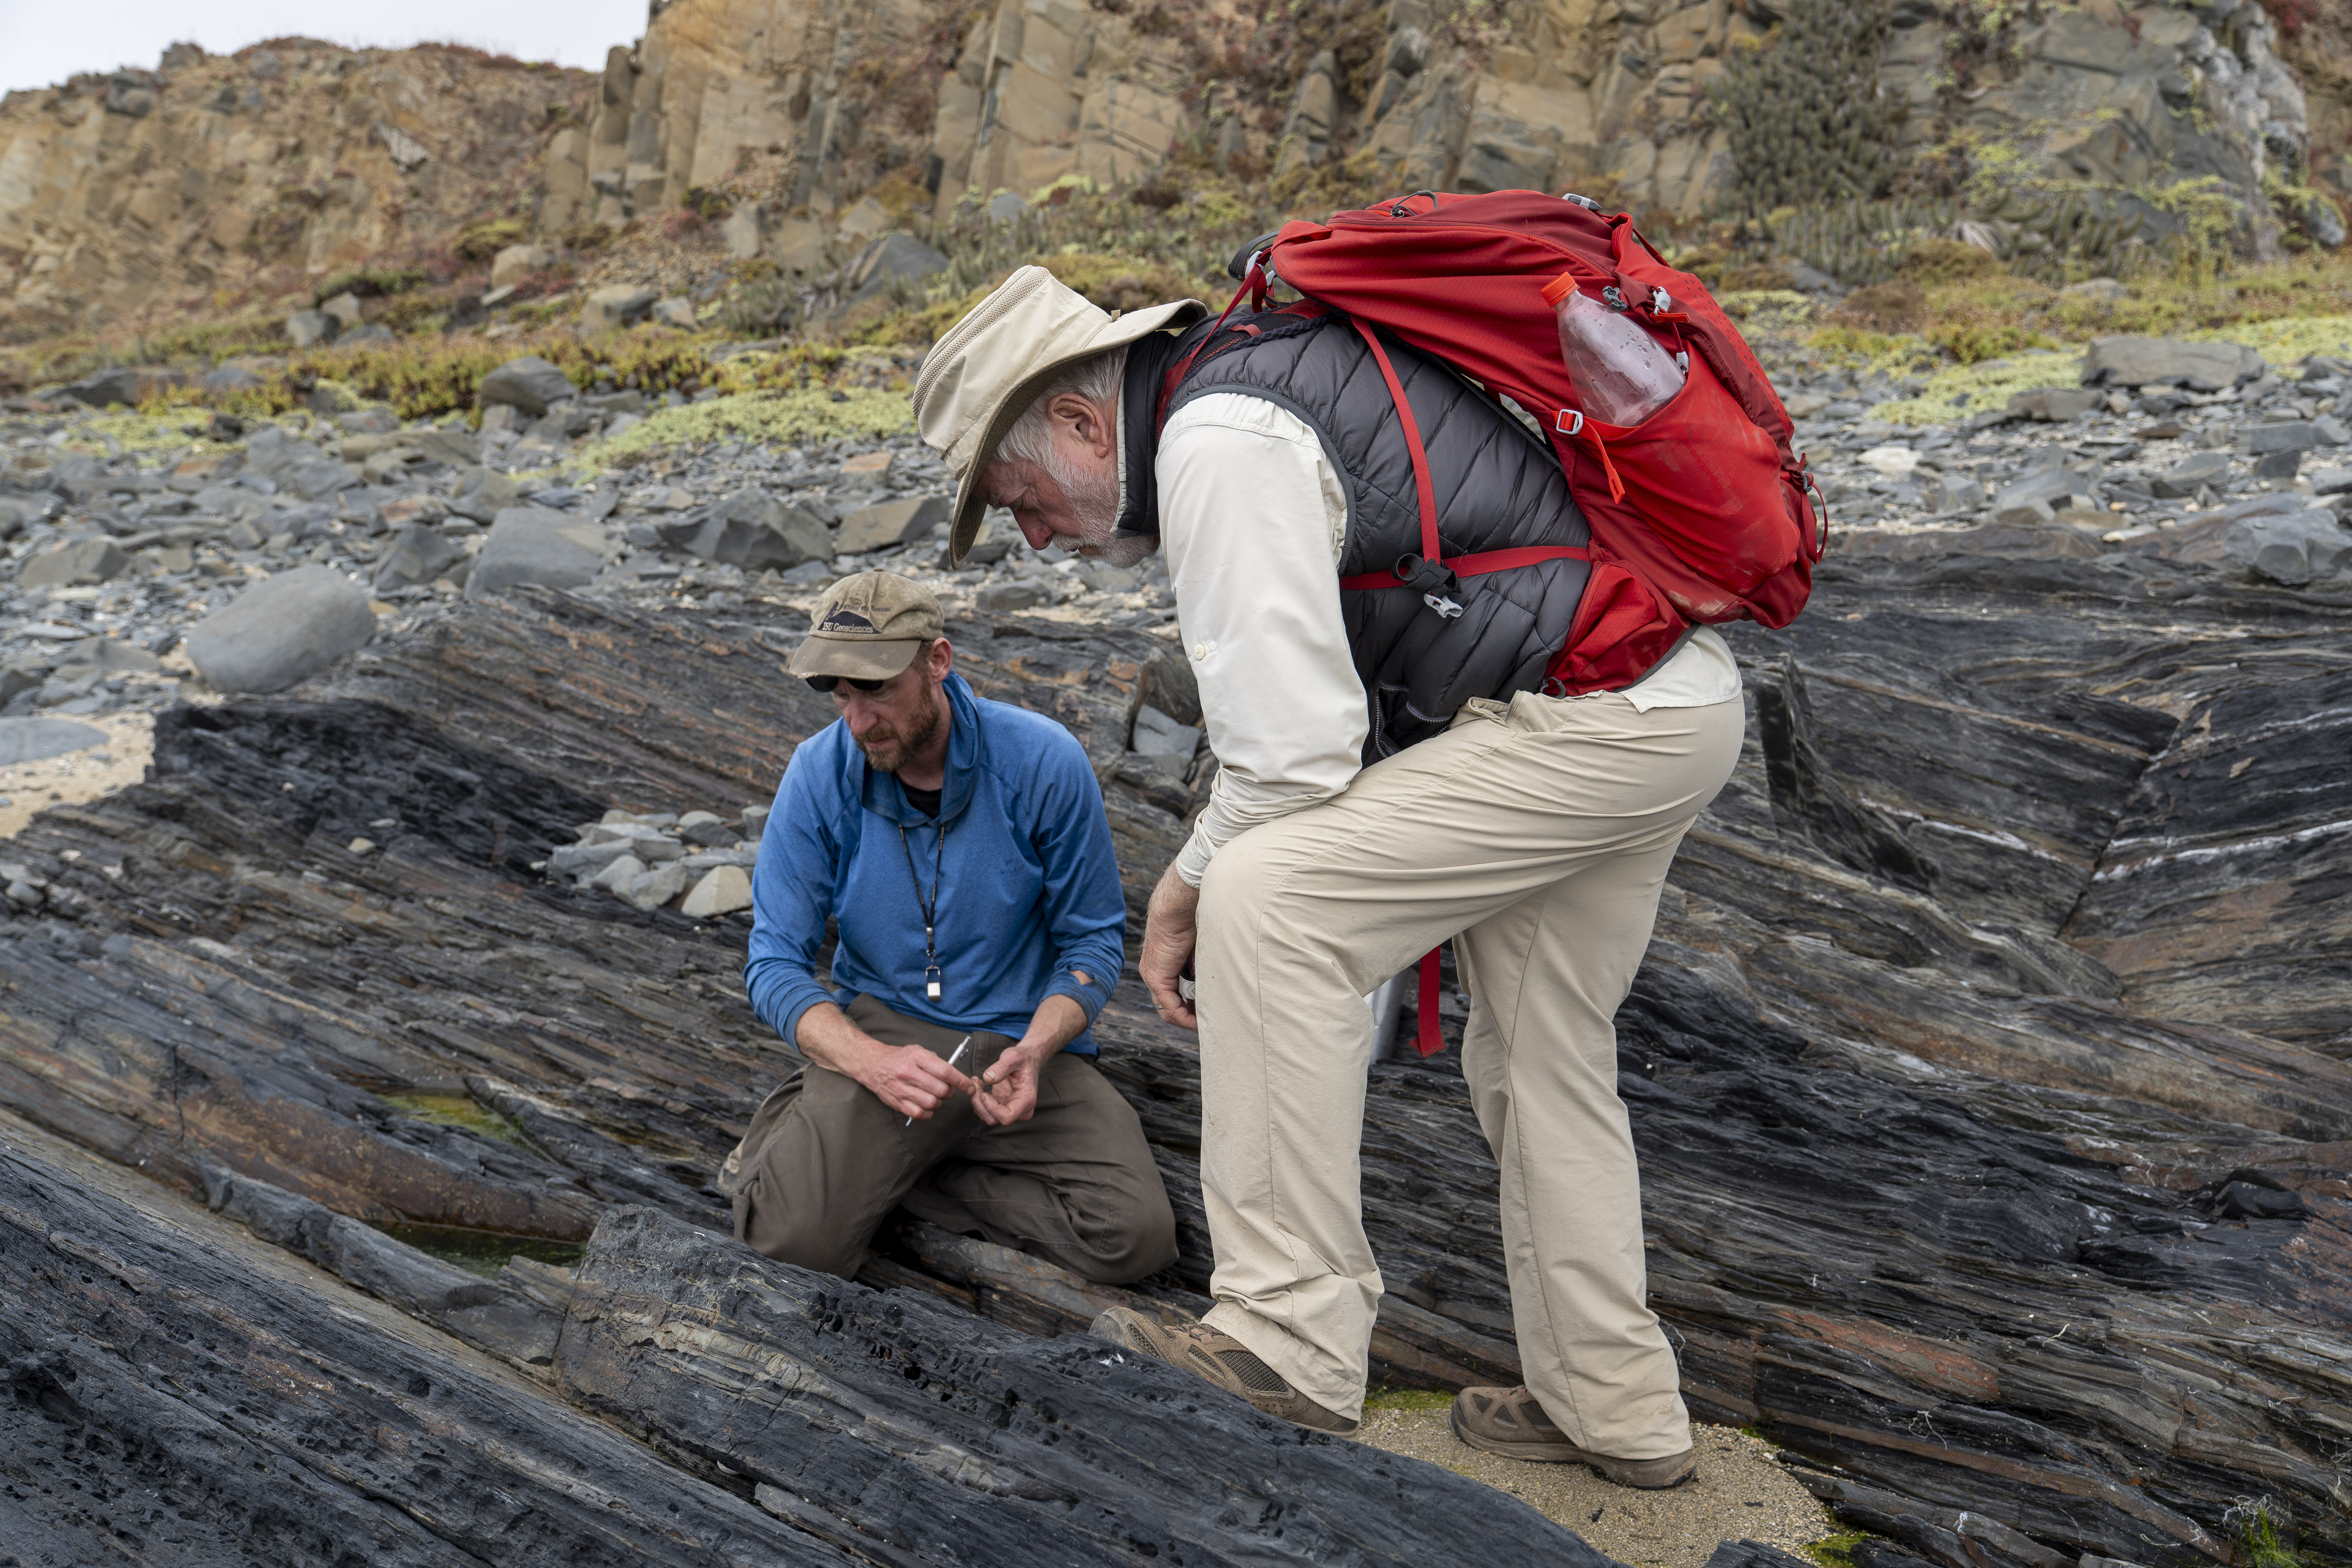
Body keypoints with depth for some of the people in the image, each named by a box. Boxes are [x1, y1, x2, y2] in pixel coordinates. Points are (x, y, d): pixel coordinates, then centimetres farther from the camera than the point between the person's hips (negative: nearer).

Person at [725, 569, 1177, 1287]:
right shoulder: (819, 775, -7)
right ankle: (803, 1130, 8)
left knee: (1137, 1236, -21)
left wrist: (1034, 1052, -21)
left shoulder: (1045, 761, -11)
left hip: (1020, 1043, 2)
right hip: (880, 1031, -1)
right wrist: (874, 1062, -25)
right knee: (798, 1235, -28)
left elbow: (1094, 939, -1)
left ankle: (877, 1166, -2)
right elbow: (775, 965, -6)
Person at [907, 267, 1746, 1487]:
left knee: (1270, 902, -17)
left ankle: (1291, 1338, -11)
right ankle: (1611, 1409, 30)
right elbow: (1311, 693, 21)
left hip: (1592, 719, -11)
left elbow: (1294, 747, -21)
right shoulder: (1258, 384, 16)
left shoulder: (1216, 439, -16)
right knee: (1542, 1058, 17)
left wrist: (1187, 894, -5)